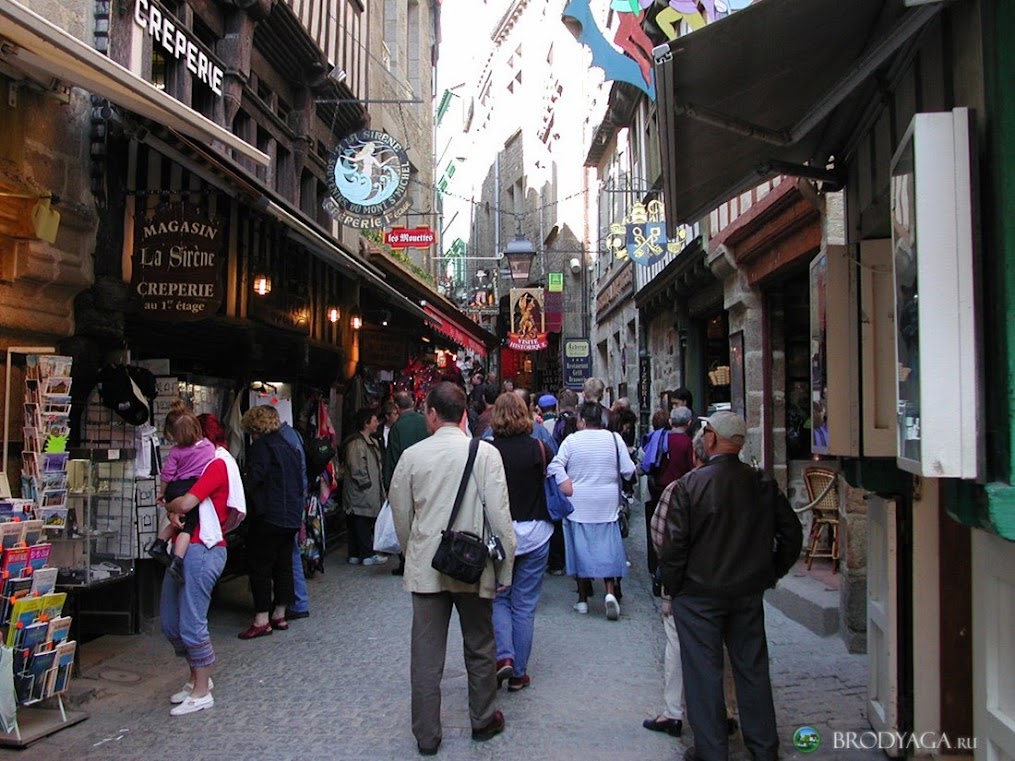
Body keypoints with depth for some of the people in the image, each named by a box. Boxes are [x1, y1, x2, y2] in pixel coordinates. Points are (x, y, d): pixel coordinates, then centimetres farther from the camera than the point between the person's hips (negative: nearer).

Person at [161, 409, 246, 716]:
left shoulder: (218, 463, -13)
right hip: (185, 549, 10)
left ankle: (201, 692, 10)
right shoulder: (206, 462, 18)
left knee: (191, 623, -3)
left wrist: (169, 506, 0)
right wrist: (176, 509, -2)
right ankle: (196, 678, 30)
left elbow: (186, 503, -21)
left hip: (203, 550, -10)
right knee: (169, 621, 16)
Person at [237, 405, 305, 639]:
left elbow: (253, 479, -18)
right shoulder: (288, 446, 15)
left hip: (268, 516, -8)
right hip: (293, 515, 8)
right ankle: (279, 614, 20)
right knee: (283, 565, 13)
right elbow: (301, 479, 16)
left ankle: (262, 619, 0)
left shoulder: (261, 447, -10)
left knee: (260, 566, -1)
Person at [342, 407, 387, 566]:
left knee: (356, 524, 13)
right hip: (361, 493, -10)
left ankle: (355, 555, 18)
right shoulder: (356, 443, -17)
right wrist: (367, 484, -15)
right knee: (362, 524, -2)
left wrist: (378, 485, 18)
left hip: (370, 492, 10)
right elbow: (357, 469, -22)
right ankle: (367, 555, 4)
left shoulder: (371, 442, 17)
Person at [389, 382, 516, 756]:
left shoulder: (412, 455, -4)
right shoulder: (485, 453, -10)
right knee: (480, 649, 17)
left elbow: (401, 515, 6)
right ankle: (483, 721, 33)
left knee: (426, 656, 9)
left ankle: (426, 735, 18)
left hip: (426, 569, 1)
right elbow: (500, 515, -10)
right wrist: (505, 567, 0)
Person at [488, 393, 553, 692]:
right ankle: (519, 673, 16)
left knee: (499, 598, 16)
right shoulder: (538, 448, -8)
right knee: (525, 605, 10)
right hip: (534, 534, 1)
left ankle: (504, 656, -3)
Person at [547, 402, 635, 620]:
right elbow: (628, 470, -3)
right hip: (607, 506, 1)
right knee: (608, 547, 8)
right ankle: (610, 591, -9)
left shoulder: (571, 440, -5)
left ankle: (583, 599, 14)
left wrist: (566, 486, -9)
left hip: (579, 504, 0)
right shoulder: (614, 439, -3)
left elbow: (555, 466, -13)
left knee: (581, 548, 7)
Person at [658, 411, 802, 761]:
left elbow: (674, 544, -15)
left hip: (699, 594, -4)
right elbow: (791, 533, 5)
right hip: (749, 594, 4)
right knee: (752, 668, 15)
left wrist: (672, 587, -1)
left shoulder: (690, 485, -16)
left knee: (703, 672, 6)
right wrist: (770, 574, 16)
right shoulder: (762, 484, -3)